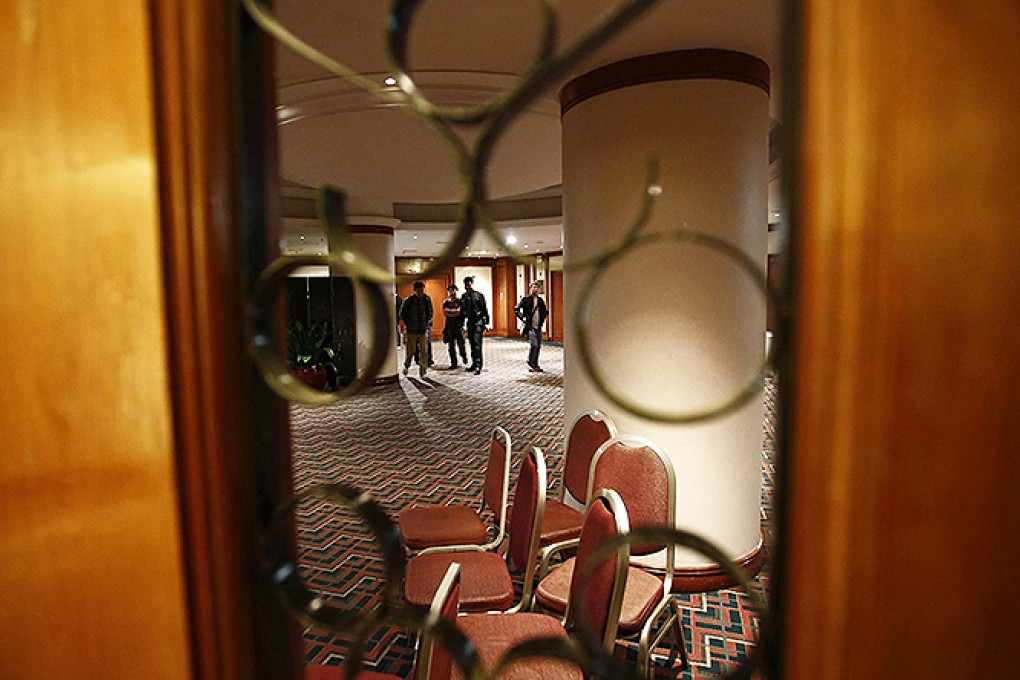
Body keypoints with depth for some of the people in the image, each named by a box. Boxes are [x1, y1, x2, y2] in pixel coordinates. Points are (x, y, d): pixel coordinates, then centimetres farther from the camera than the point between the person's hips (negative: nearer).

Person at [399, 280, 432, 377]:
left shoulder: (427, 299, 2)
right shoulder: (409, 300, -6)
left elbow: (430, 313, 13)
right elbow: (402, 314, 3)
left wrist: (427, 323, 1)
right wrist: (407, 324, -3)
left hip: (423, 329, 2)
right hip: (411, 330, -2)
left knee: (424, 351, -2)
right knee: (411, 350, 3)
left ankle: (423, 369, 9)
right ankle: (406, 365, 28)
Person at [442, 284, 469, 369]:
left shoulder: (460, 301, -1)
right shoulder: (446, 302, 9)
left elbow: (462, 313, -4)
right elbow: (445, 313, 5)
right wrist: (455, 313, -2)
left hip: (459, 326, -3)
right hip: (449, 327, 3)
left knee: (461, 344, -2)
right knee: (451, 346, 4)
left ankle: (464, 357, 27)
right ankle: (453, 363, 11)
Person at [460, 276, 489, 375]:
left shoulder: (479, 295, -5)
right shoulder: (463, 297, 11)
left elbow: (485, 310, -5)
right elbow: (462, 311, 17)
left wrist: (486, 323, -9)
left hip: (478, 322, -6)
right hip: (470, 323, 6)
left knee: (477, 344, -12)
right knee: (472, 344, 11)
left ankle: (478, 366, -13)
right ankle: (474, 364, 21)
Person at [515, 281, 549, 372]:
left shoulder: (541, 300, 11)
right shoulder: (526, 299, -3)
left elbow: (546, 311, 25)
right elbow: (516, 309, -1)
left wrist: (543, 319, 10)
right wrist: (522, 318, -10)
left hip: (538, 327, 6)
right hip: (529, 326, -6)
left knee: (538, 346, 6)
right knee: (534, 344, -17)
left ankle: (535, 365, 17)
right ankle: (530, 363, -3)